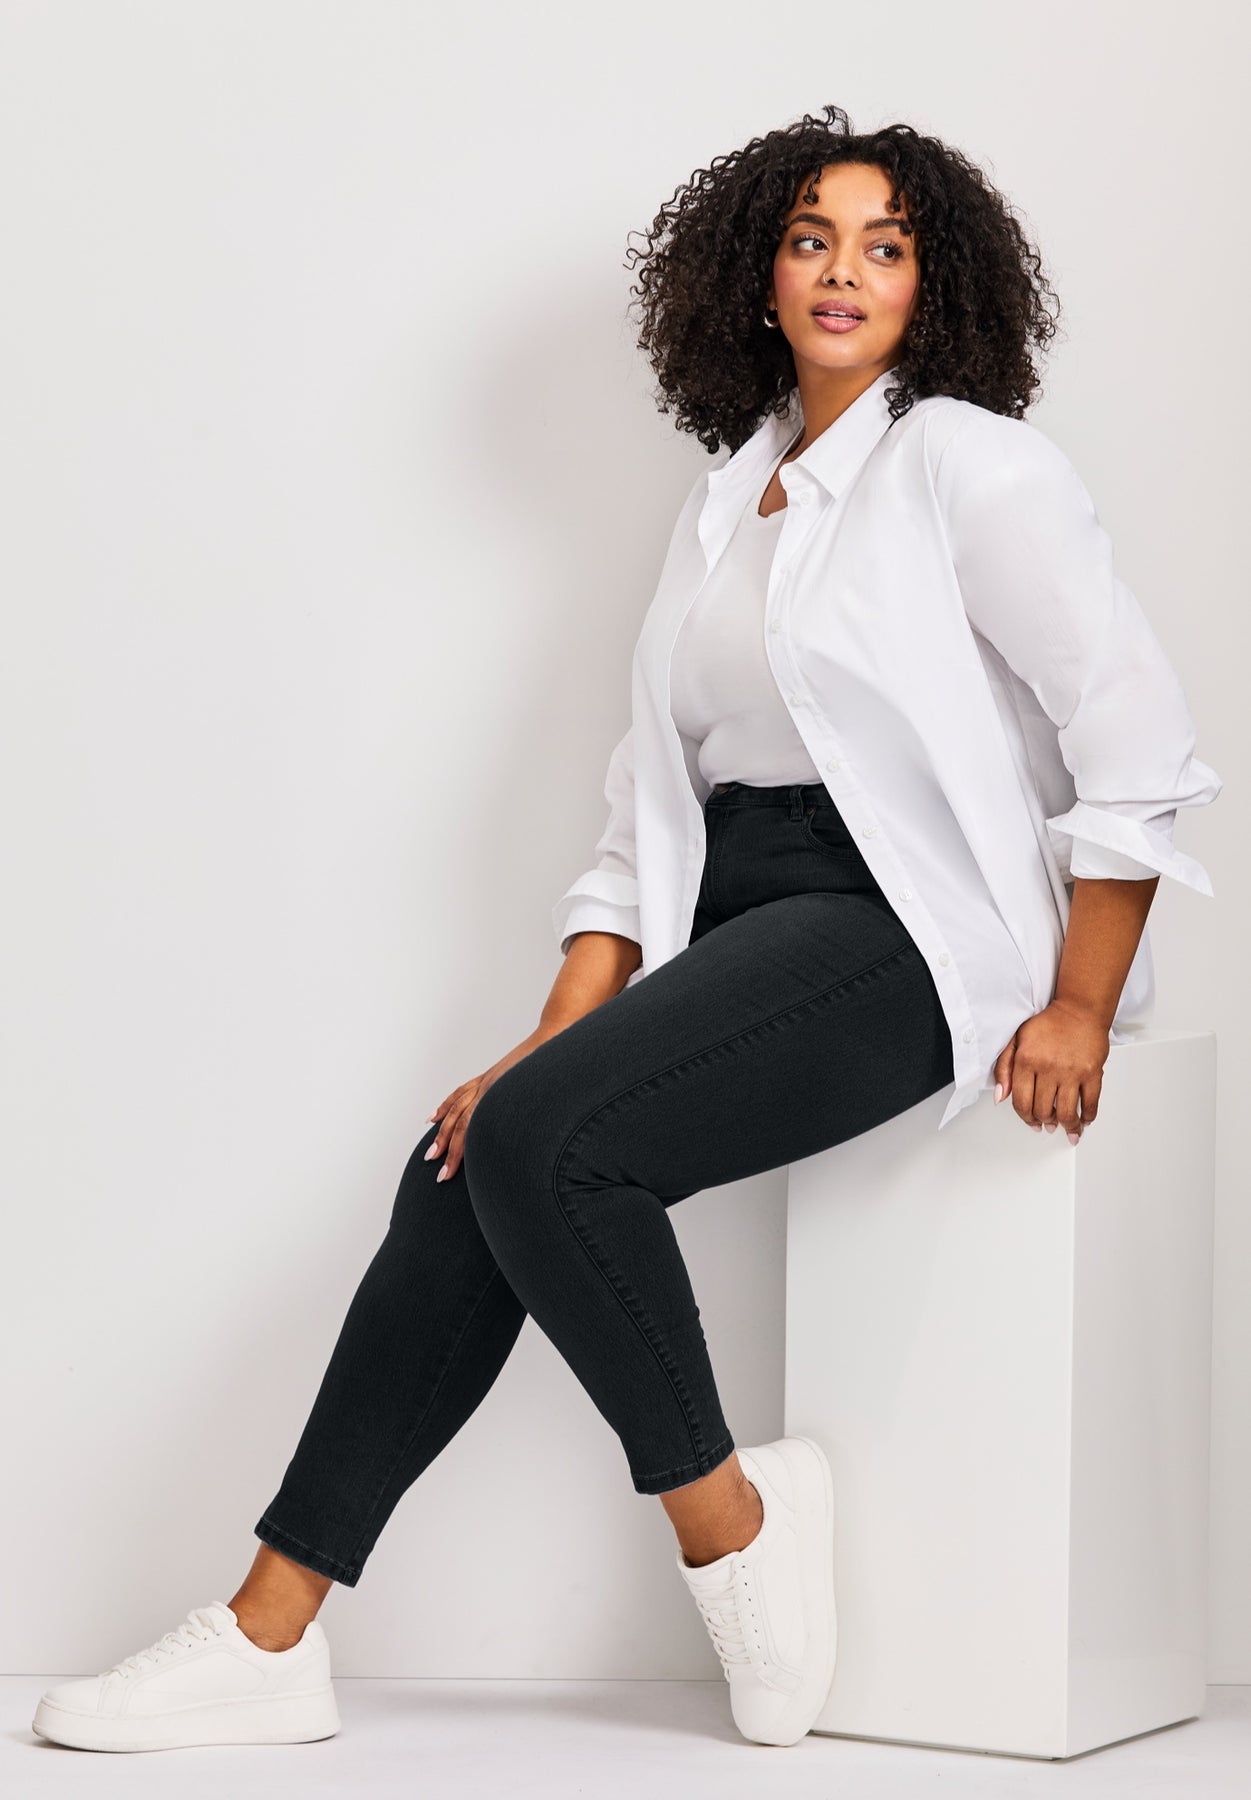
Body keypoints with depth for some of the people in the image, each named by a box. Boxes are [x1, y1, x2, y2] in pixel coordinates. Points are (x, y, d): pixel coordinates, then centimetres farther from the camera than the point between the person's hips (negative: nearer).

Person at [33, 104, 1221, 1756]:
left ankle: (729, 1524, -7)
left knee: (546, 1144, -26)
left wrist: (1080, 1011, -11)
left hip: (900, 923, -7)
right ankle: (270, 1636, -9)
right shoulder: (725, 504, 18)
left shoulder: (969, 466, -3)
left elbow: (1140, 746, -9)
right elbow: (649, 799, 14)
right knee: (466, 1161, -11)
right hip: (733, 920, 7)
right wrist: (562, 1031, 2)